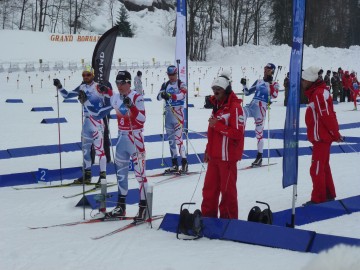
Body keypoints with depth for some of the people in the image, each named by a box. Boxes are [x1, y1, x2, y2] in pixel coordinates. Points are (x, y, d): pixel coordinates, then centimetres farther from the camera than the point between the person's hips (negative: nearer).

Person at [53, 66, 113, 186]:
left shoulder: (98, 87, -10)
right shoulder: (81, 88, 10)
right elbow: (67, 95, 17)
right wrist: (59, 87, 6)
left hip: (97, 120, -8)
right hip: (86, 120, 8)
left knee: (99, 147, -9)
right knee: (85, 147, 13)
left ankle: (103, 175, -6)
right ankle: (87, 175, 24)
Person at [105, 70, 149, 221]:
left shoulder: (137, 97, -12)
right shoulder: (115, 98, 7)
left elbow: (142, 119, -19)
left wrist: (131, 106, -30)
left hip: (135, 137, -7)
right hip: (122, 137, 7)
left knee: (139, 172, -6)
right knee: (121, 171, 12)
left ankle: (143, 207, -2)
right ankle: (121, 206, 22)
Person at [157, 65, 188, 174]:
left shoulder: (181, 84, -3)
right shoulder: (165, 85, 12)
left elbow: (182, 94, -22)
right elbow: (158, 96, 1)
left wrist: (170, 96, -38)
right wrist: (162, 94, -23)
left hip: (178, 113, -6)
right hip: (168, 113, 6)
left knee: (178, 138, -13)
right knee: (171, 139, 9)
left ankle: (184, 163, -8)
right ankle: (174, 165, 16)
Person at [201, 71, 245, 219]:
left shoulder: (235, 107, -15)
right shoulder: (217, 105, 12)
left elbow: (237, 132, -21)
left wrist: (217, 125, -21)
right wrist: (208, 150, 21)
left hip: (227, 156, -8)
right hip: (214, 156, 8)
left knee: (227, 189, 3)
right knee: (210, 187, 14)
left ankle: (229, 218, 14)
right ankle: (208, 215, 26)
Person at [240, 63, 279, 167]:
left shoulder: (274, 84, 7)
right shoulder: (258, 82, 20)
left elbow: (274, 95, -11)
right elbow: (247, 93, 24)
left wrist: (270, 83, -14)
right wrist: (244, 85, 8)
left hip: (262, 107, -4)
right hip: (252, 105, 4)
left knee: (259, 131, -5)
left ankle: (260, 157, 2)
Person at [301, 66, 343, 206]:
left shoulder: (319, 94, -20)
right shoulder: (316, 93, 12)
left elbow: (328, 116, -22)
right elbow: (327, 116, 17)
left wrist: (336, 134, -15)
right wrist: (335, 134, 18)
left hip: (321, 138, -10)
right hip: (322, 137, 10)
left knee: (317, 169, -5)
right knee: (324, 167, 18)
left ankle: (318, 198, 1)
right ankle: (329, 194, 27)